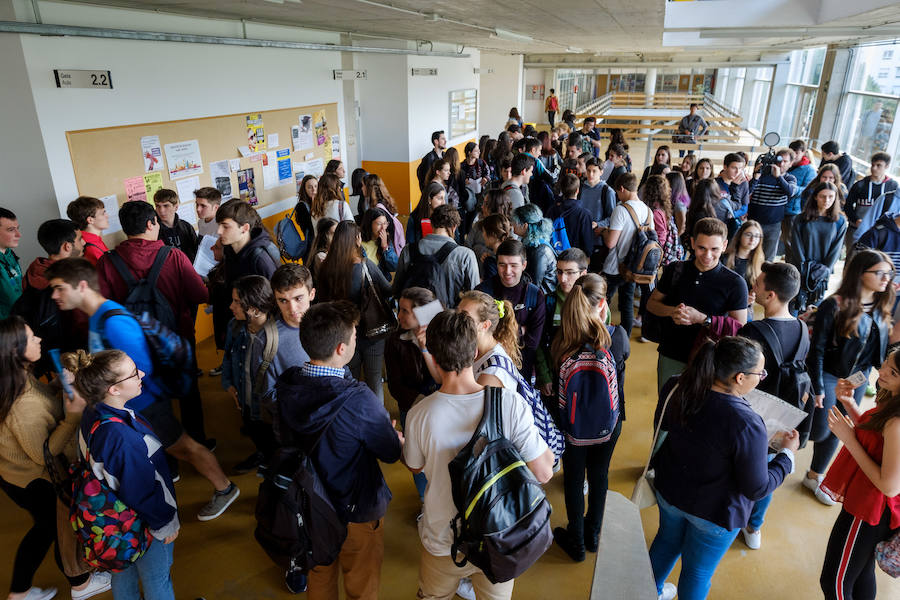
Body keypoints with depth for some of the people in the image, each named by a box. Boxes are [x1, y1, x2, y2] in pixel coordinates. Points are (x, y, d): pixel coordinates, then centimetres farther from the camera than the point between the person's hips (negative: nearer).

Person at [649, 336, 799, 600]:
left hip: (669, 491, 6)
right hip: (714, 511, -5)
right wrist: (787, 453, -9)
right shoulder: (746, 425, -36)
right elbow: (758, 489, -22)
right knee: (698, 571, 22)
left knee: (667, 541, 33)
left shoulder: (676, 389, -19)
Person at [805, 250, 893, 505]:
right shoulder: (835, 305, -20)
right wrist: (817, 387, -15)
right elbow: (817, 348, -17)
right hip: (828, 376, -6)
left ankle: (815, 476, 34)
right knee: (820, 431, -1)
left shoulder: (881, 308, -3)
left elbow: (879, 350, 7)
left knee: (836, 430, 15)